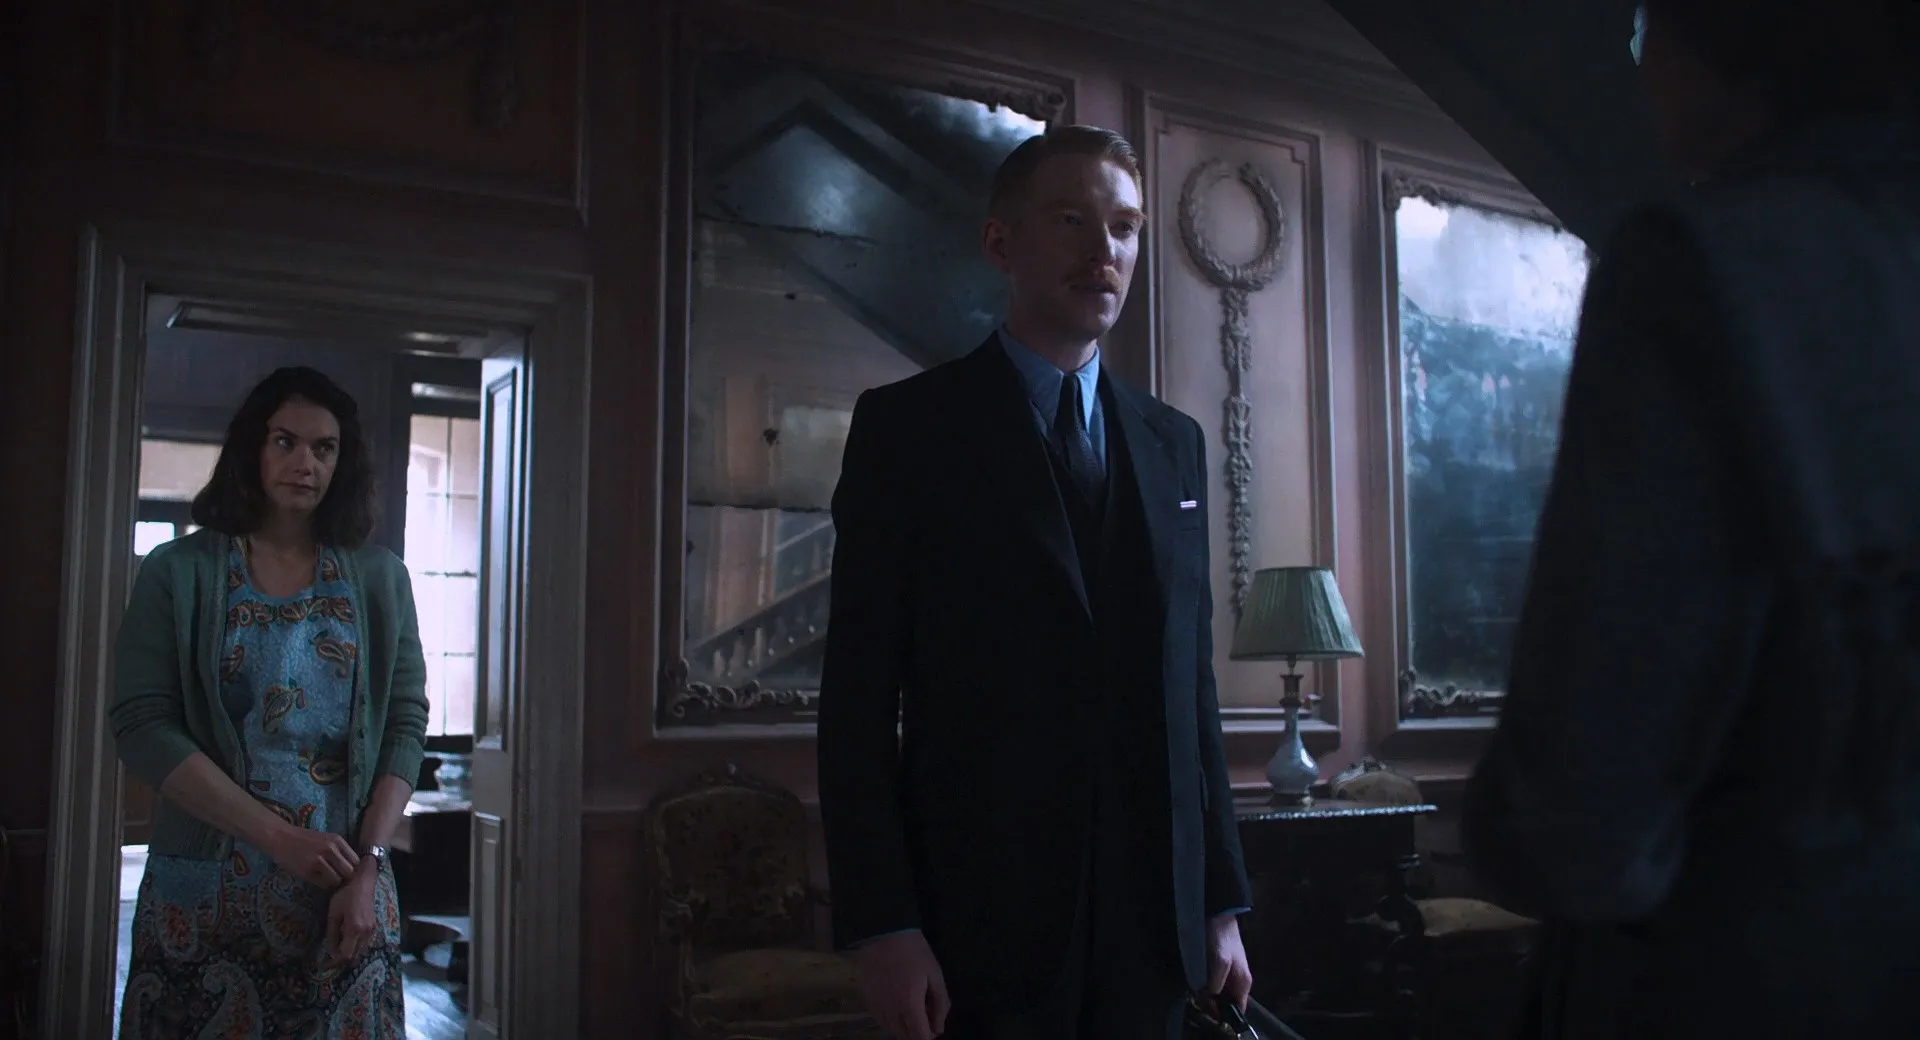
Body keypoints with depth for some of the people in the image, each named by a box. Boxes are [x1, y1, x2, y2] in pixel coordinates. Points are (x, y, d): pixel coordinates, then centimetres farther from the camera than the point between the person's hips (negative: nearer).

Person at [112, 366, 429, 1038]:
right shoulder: (177, 573, 1)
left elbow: (405, 725, 2)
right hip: (204, 893, -1)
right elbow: (143, 727, -7)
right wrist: (283, 838, -15)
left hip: (347, 888, 1)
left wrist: (368, 868, -10)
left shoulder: (380, 579, 6)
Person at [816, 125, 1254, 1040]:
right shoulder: (907, 426, -3)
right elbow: (859, 694, -7)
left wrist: (1222, 902, 9)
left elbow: (1193, 682, 12)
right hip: (979, 920, -4)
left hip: (1152, 923, 4)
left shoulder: (1175, 444, 11)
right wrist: (879, 925, -12)